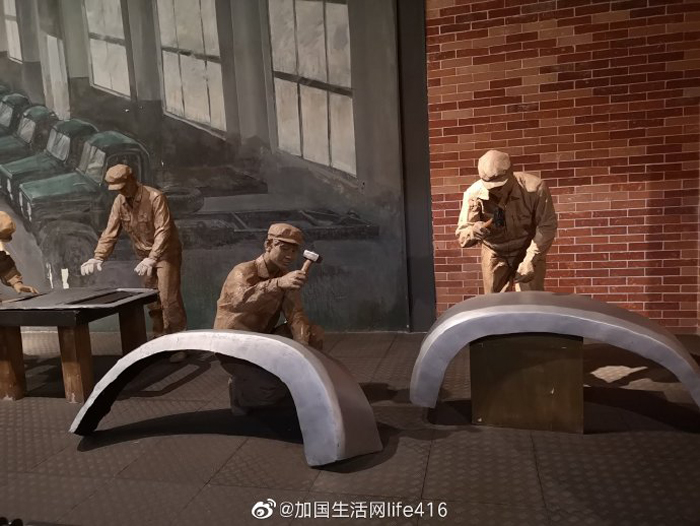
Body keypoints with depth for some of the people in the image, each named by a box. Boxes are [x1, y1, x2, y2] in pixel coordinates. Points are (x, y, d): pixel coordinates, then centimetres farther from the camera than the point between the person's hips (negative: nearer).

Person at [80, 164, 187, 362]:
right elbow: (110, 232, -1)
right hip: (145, 256, 7)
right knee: (153, 300, 11)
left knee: (168, 298, -9)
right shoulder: (119, 202, -1)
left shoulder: (155, 197, -22)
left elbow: (163, 232, -28)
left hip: (165, 253, -6)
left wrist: (152, 259, -38)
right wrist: (98, 257, -13)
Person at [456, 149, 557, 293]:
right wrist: (473, 232, -44)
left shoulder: (535, 188, -27)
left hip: (528, 250, -1)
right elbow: (462, 236, -20)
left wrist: (530, 260, -28)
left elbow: (547, 226, -20)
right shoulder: (473, 194, -24)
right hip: (494, 253, 2)